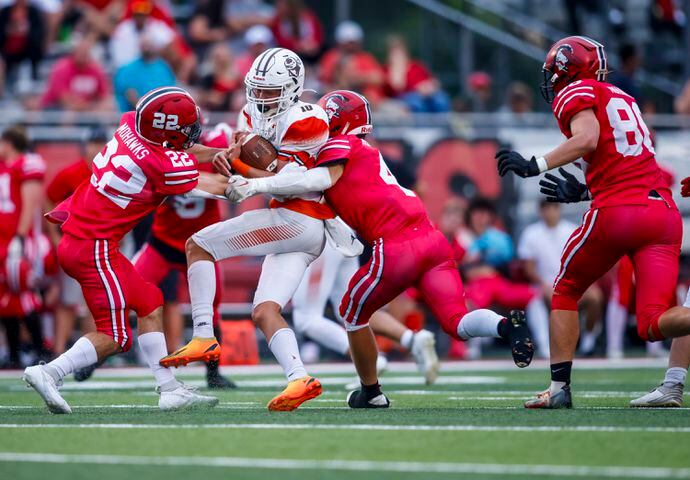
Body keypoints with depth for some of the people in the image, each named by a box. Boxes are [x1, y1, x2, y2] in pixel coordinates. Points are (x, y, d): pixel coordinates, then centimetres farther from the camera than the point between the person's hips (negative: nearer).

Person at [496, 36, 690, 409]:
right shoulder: (623, 99, 28)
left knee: (565, 292, 18)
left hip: (616, 211, -6)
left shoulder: (574, 93, 6)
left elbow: (587, 139, -14)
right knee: (654, 322, -1)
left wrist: (535, 165, -13)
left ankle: (560, 387, 11)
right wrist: (581, 191, 35)